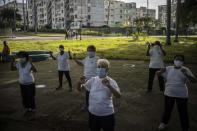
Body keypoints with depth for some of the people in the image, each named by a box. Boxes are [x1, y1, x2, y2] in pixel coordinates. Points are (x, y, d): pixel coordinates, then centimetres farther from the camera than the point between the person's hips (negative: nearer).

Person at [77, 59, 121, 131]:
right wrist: (80, 83, -20)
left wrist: (109, 86, -39)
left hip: (107, 114, -3)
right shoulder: (93, 80, -1)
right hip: (93, 113, 3)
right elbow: (80, 89, 3)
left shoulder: (111, 81, -11)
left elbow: (118, 95, -24)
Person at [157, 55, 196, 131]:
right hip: (169, 94, 2)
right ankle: (164, 122, 42)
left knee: (183, 112, 7)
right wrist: (161, 72, -20)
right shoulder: (168, 69, 1)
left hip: (182, 95, -2)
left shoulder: (185, 70, -7)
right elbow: (158, 74, 4)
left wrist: (186, 74, -31)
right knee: (167, 109, 18)